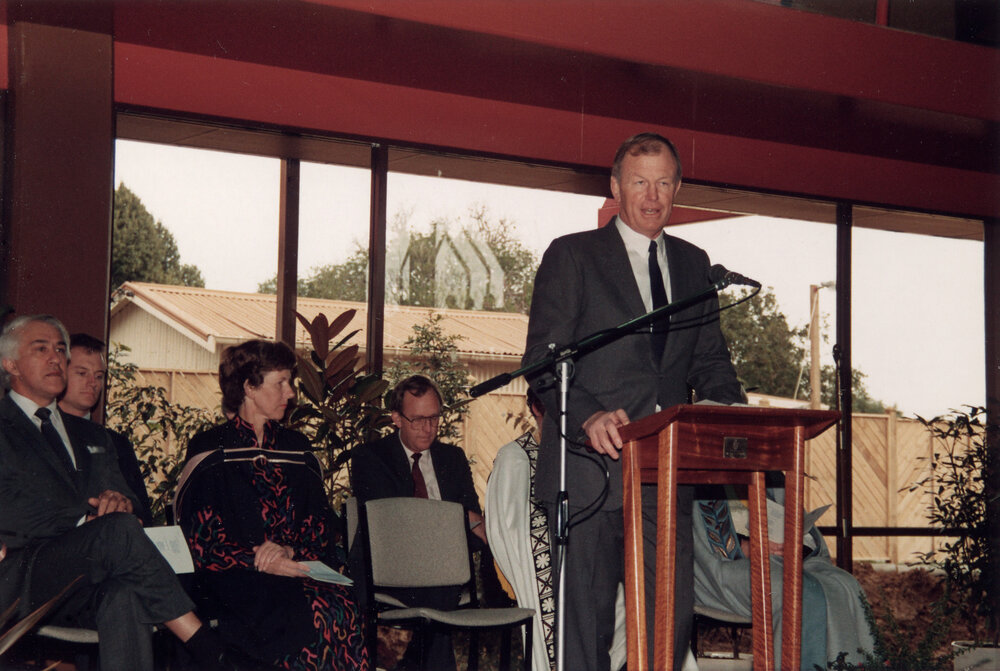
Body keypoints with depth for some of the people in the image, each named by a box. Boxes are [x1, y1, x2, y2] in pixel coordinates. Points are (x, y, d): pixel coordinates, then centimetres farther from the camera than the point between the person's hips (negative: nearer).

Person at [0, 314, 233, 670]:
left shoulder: (92, 436, 29)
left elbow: (130, 502, 22)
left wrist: (120, 503, -3)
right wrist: (85, 520, -11)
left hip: (89, 585, 4)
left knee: (125, 597, -34)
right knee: (118, 530, -32)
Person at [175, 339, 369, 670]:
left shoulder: (296, 449, 20)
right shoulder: (209, 450, 6)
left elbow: (323, 529, 12)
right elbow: (202, 540, -3)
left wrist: (291, 552, -10)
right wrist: (260, 563, -16)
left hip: (297, 570, 4)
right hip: (234, 580, -4)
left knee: (343, 606, -31)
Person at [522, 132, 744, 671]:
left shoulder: (693, 264, 17)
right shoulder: (571, 256, 2)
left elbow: (710, 359, 19)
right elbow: (543, 361, -5)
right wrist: (589, 415, -23)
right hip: (591, 469, -4)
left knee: (672, 615, 2)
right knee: (587, 619, -1)